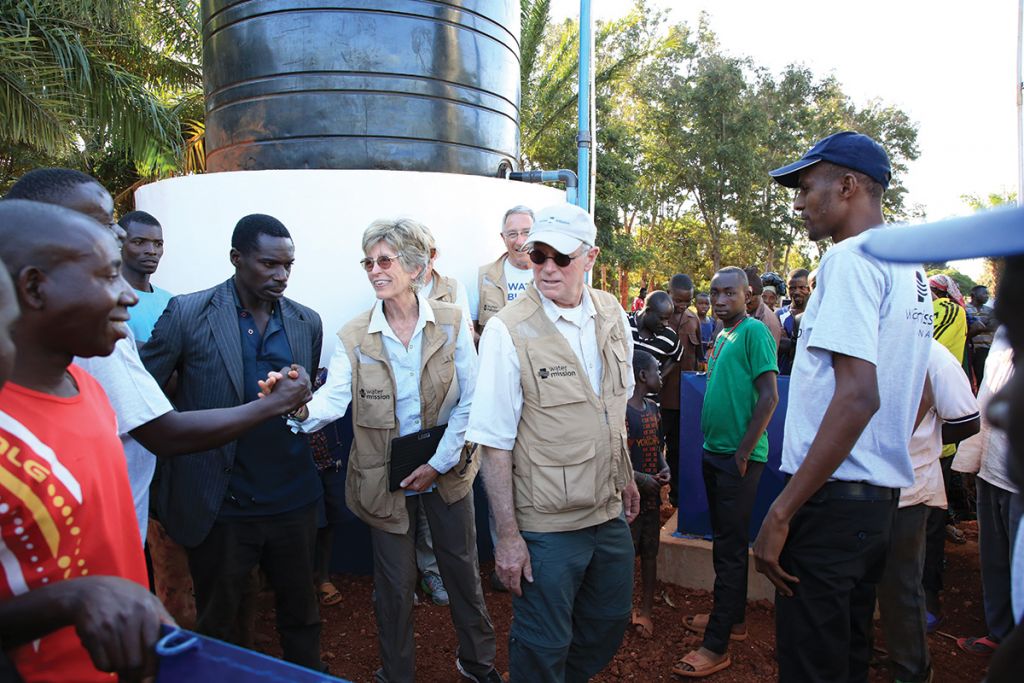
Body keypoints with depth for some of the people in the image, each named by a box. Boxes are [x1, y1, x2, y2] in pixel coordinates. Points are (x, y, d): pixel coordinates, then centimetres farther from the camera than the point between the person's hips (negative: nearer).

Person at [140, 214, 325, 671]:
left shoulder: (307, 322, 3)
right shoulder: (187, 313, -7)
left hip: (291, 501, 3)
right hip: (217, 506, -2)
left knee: (300, 613, 18)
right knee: (221, 623, 18)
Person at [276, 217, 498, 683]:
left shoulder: (451, 322, -8)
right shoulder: (354, 336, -7)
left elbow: (470, 401, -8)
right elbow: (334, 398, -19)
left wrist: (439, 463, -12)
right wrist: (301, 407, -42)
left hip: (446, 468, 1)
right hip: (384, 475, 0)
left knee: (463, 569, 16)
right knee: (395, 584, 13)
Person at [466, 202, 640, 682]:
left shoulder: (612, 315, 1)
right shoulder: (508, 331, -18)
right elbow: (495, 442, -17)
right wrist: (508, 534, -16)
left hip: (609, 512, 6)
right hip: (546, 524, -6)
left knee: (609, 623, 23)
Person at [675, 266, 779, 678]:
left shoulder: (754, 331, -12)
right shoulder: (722, 336, 13)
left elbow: (769, 397, -18)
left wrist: (743, 451, -18)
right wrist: (713, 443, 14)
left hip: (739, 457, -8)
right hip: (715, 452, 8)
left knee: (730, 548, -1)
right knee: (726, 541, 18)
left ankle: (716, 647, 7)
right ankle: (732, 618, 33)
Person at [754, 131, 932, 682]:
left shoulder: (851, 258, -13)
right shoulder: (909, 269, 16)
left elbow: (858, 397, -23)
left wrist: (781, 512, -21)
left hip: (834, 498, -10)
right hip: (881, 498, 10)